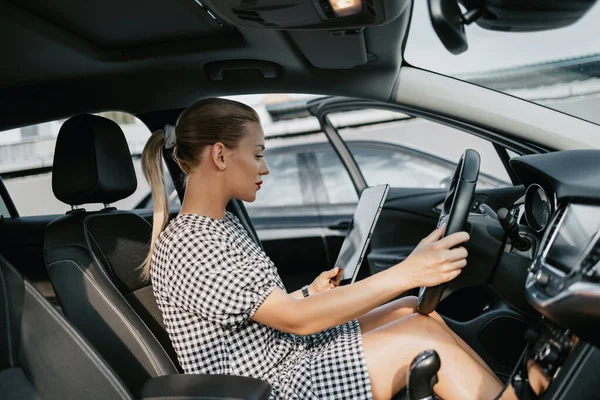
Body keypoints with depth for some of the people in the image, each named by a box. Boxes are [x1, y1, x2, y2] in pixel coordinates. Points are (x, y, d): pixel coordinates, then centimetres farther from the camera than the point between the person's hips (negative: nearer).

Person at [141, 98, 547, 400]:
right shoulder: (186, 247, -22)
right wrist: (408, 272, -30)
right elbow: (297, 319, -27)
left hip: (286, 355, 9)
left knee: (412, 309, 3)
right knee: (422, 335, -15)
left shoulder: (221, 224, 9)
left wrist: (311, 293, 3)